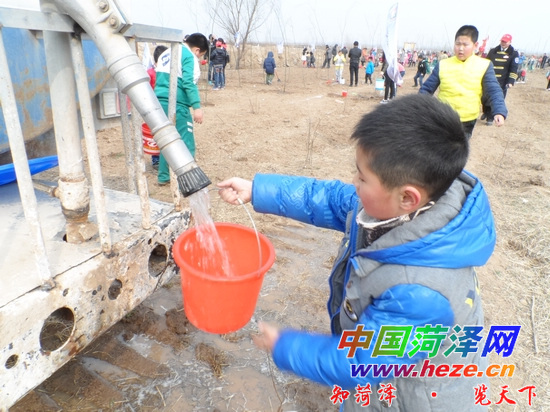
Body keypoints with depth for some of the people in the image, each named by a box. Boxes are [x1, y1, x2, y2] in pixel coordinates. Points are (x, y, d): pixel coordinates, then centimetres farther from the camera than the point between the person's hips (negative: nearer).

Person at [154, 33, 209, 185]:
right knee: (186, 144, -4)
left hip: (160, 102, 9)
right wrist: (197, 106, -22)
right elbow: (189, 83, -18)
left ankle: (163, 177, 25)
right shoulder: (189, 56, -6)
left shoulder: (166, 53, 20)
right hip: (176, 104, -9)